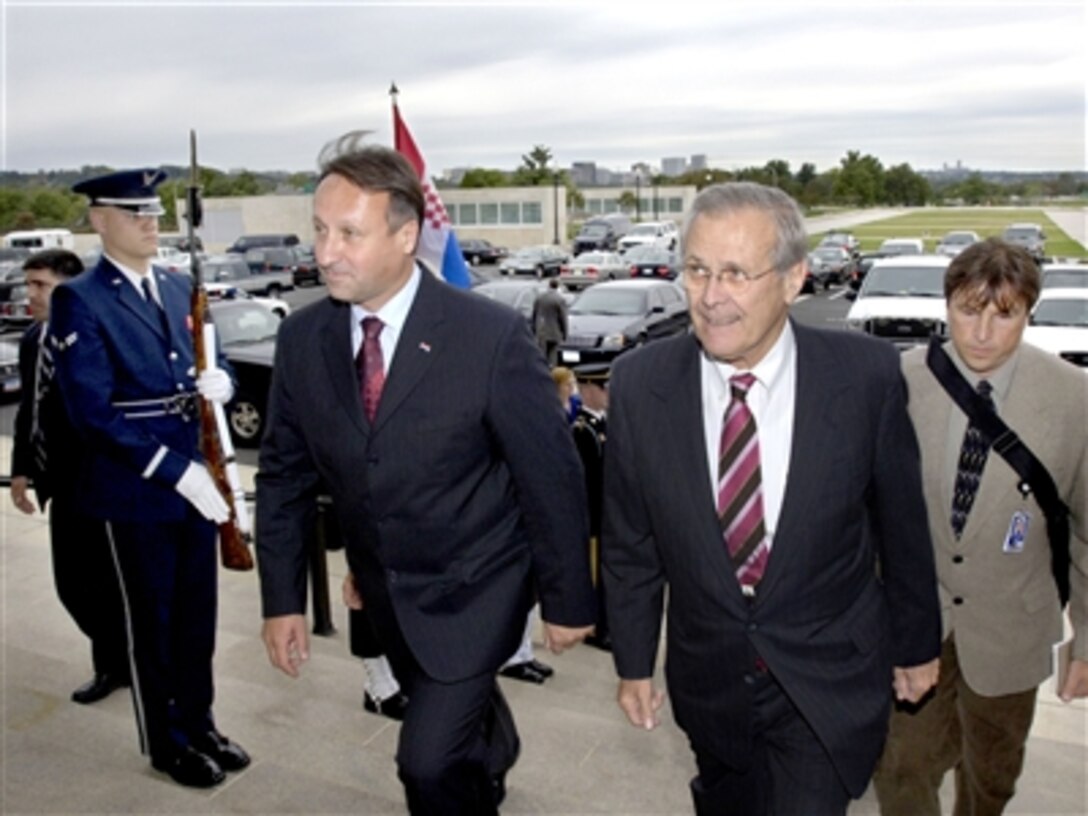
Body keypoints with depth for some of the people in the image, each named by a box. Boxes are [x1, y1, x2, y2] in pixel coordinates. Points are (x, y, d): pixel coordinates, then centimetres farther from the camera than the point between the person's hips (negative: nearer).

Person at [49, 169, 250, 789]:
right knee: (152, 623, 11)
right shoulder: (80, 302, -11)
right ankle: (168, 743, 28)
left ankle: (200, 724, 35)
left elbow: (212, 366, 17)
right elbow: (94, 414, -18)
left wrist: (220, 381, -8)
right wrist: (176, 472, -21)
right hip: (137, 490, -6)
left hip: (198, 478, 6)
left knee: (198, 617, 16)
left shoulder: (180, 288, 9)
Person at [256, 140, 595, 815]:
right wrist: (283, 598, 0)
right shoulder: (301, 338, -10)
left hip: (474, 588, -5)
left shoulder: (493, 335, -25)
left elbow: (552, 476, -17)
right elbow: (285, 475, 0)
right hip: (384, 590, 5)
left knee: (430, 758, -12)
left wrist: (567, 600, -10)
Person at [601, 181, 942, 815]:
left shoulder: (867, 376, -17)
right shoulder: (640, 383, -13)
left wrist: (916, 644, 8)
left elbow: (902, 522, -3)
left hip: (831, 679, -2)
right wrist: (634, 662, 4)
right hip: (709, 681, 2)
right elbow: (630, 541, -3)